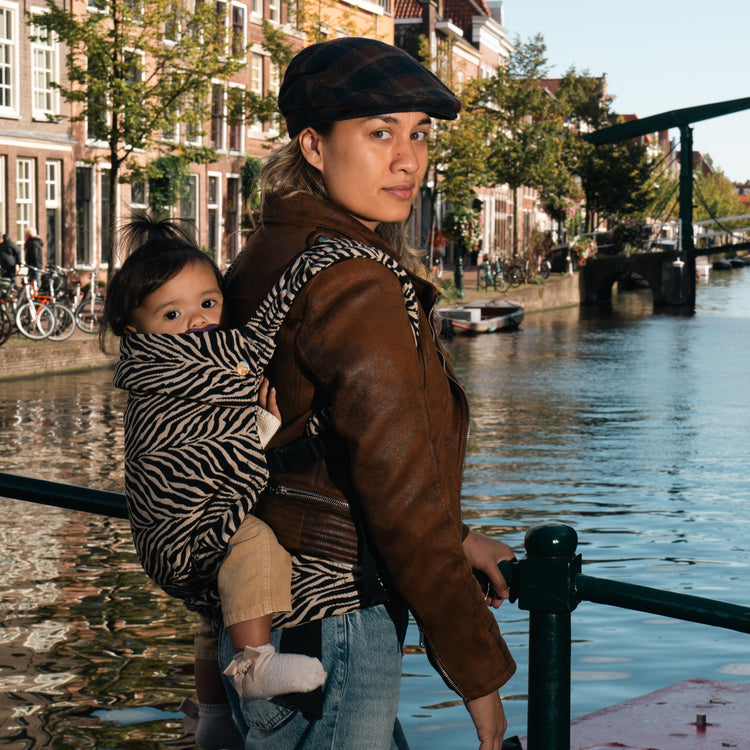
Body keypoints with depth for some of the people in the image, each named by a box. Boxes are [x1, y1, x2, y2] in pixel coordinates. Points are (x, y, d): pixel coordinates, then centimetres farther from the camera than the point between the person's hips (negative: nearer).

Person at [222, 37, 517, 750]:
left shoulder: (270, 256, 9)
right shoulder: (357, 290, -20)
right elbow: (401, 493, -21)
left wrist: (453, 539, 22)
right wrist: (478, 670, -14)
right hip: (327, 632, -10)